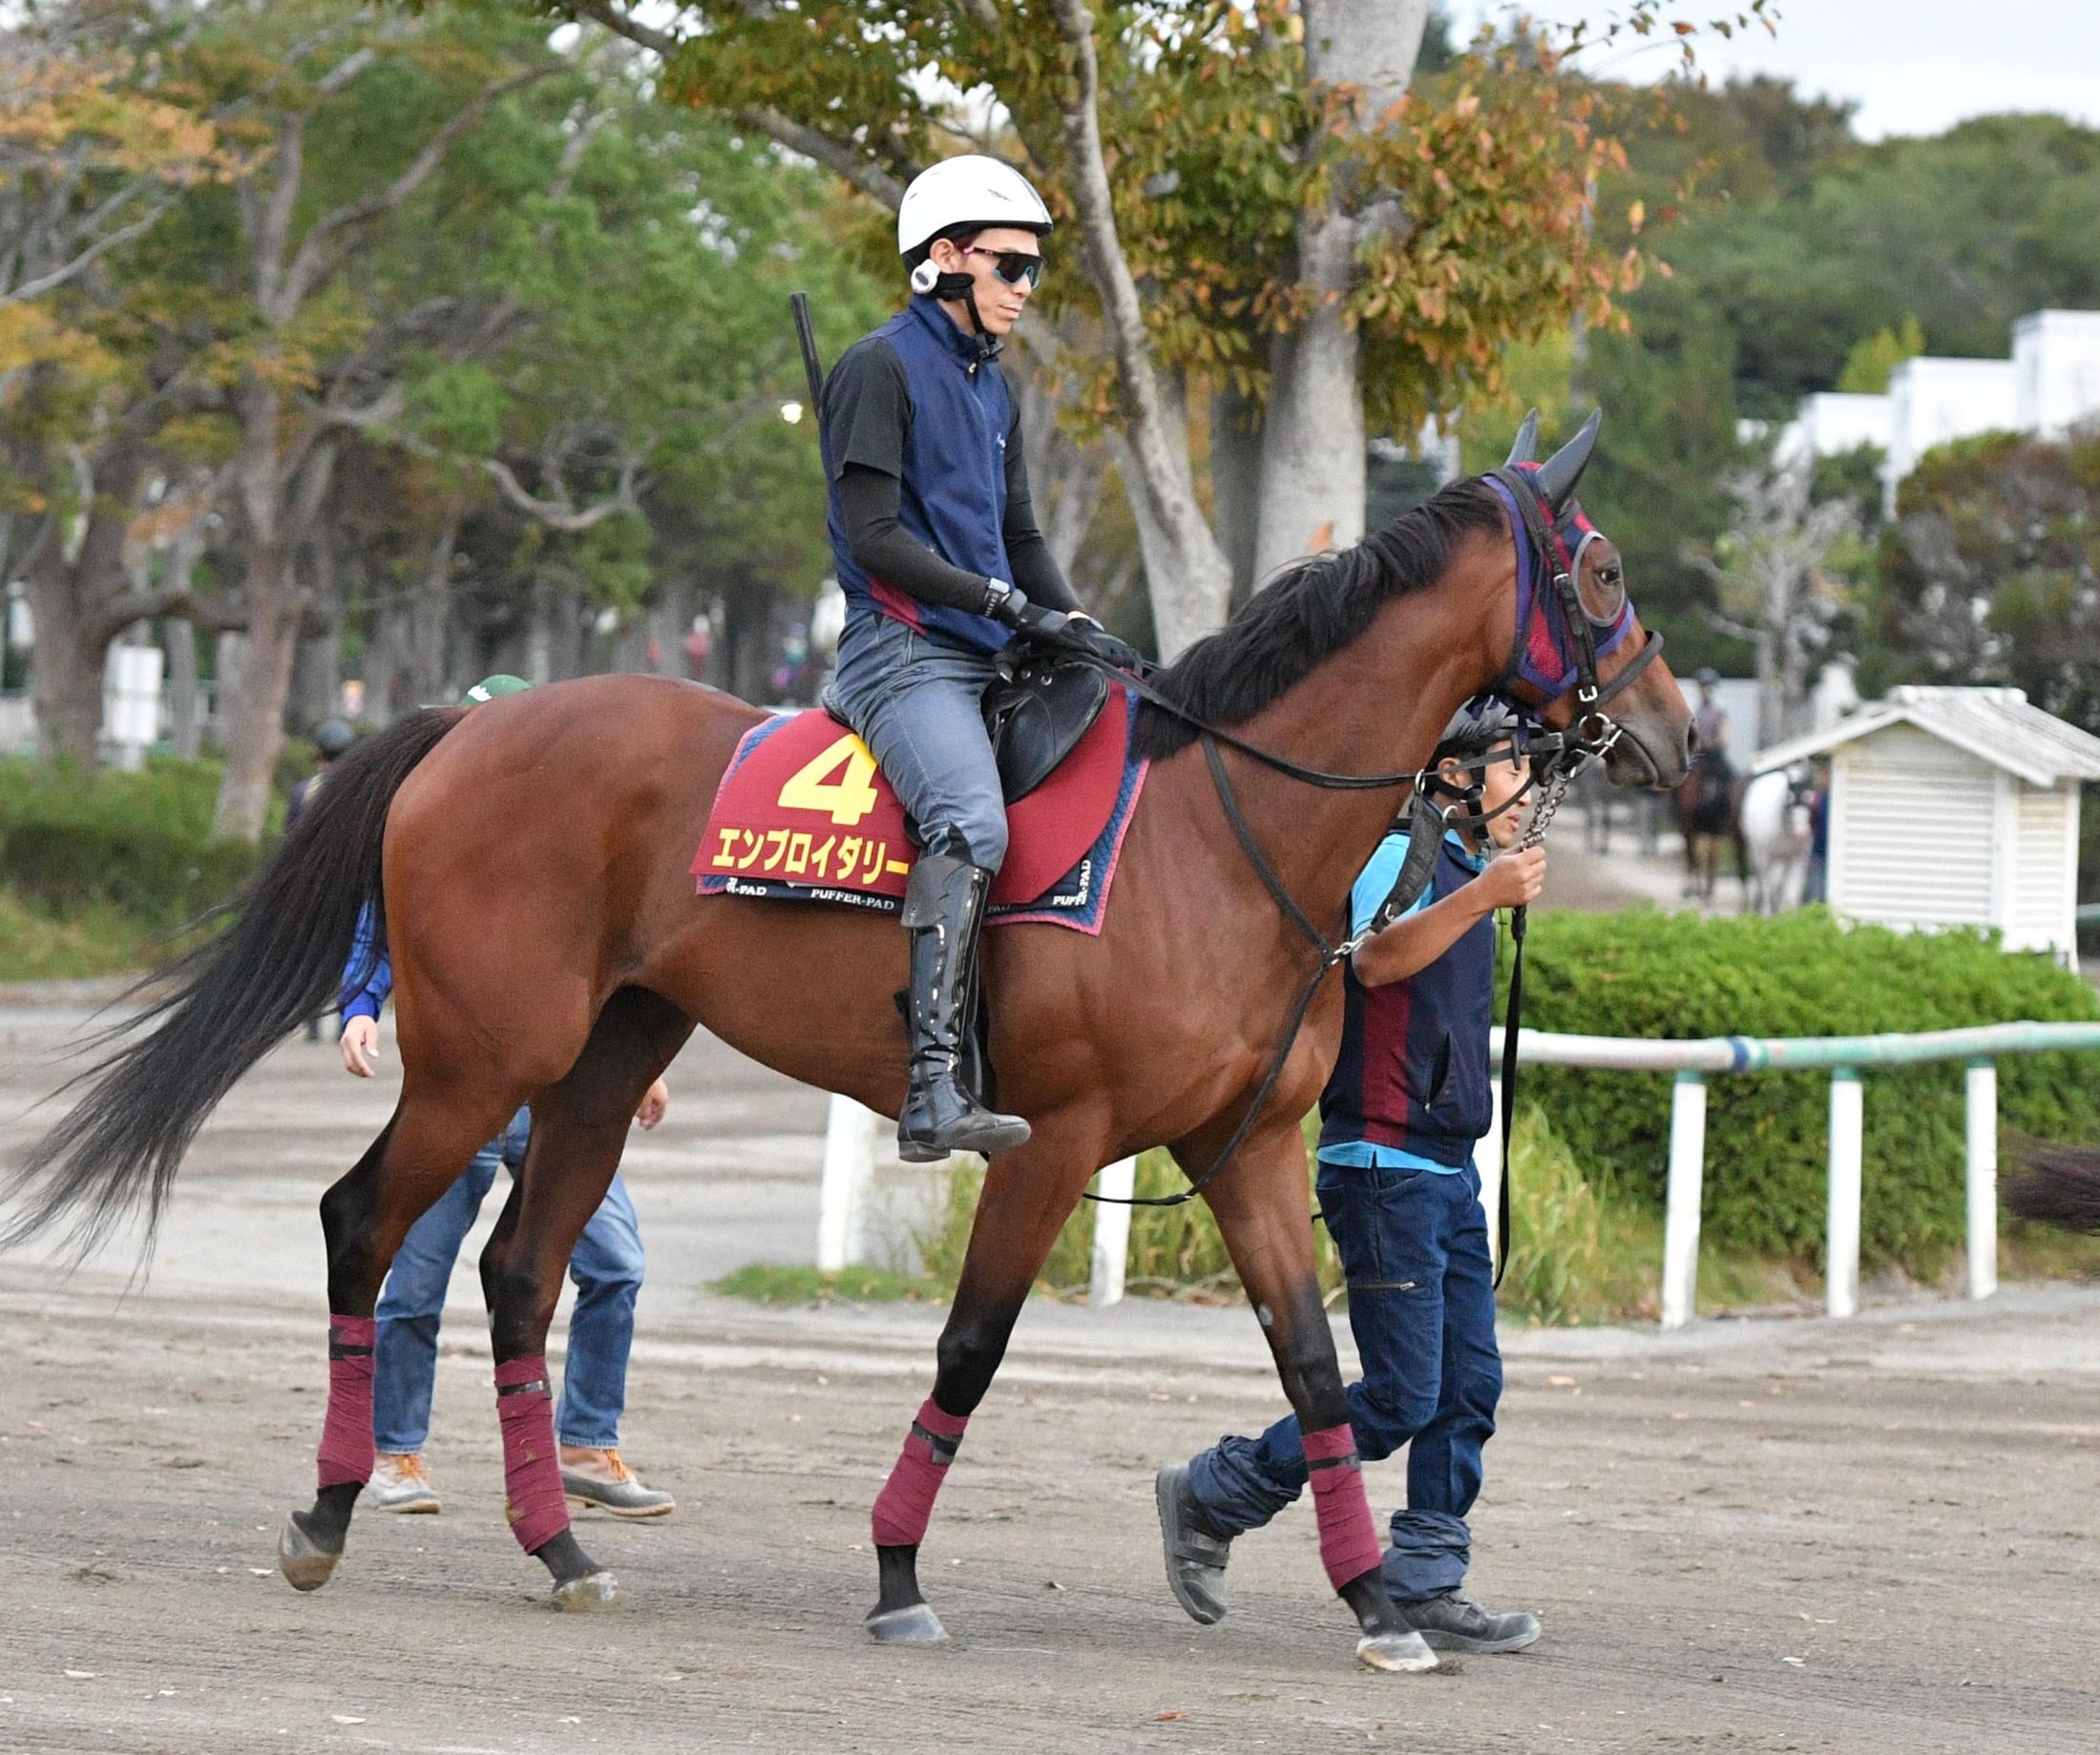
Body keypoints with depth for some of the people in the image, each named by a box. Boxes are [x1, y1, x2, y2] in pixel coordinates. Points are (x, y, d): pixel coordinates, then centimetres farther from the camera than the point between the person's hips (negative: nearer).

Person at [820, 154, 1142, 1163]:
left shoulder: (991, 388, 22)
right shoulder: (881, 368, -5)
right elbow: (875, 536, -14)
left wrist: (1072, 622, 6)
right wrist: (1008, 603, -16)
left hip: (986, 660, 10)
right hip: (906, 651, -10)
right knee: (972, 825, -31)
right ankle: (934, 1095, -40)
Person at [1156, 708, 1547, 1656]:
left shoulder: (1461, 867, 19)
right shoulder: (1401, 852, -11)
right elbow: (1377, 959, -32)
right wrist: (1480, 898, -42)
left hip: (1446, 1169, 10)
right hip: (1386, 1166, -10)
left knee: (1469, 1389, 5)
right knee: (1403, 1396, -9)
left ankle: (1427, 1585, 9)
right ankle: (1210, 1497, 5)